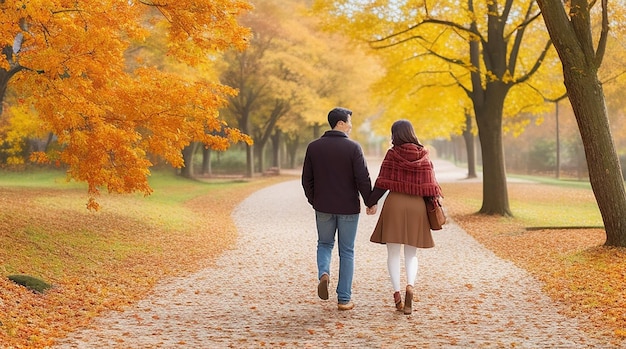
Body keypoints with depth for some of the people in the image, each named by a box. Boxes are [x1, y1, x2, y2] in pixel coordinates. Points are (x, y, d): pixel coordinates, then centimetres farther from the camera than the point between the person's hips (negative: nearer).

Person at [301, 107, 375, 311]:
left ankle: (323, 273, -9)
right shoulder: (353, 148, -11)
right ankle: (344, 299, 9)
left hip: (323, 207, 2)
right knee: (347, 252, 7)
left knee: (324, 244, 21)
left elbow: (307, 179, 4)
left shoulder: (314, 147, 0)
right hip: (348, 208, -2)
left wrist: (313, 200, 18)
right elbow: (363, 179, -13)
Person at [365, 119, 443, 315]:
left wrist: (370, 203, 6)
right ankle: (410, 285, -15)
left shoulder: (392, 154, -4)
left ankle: (397, 293, -4)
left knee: (393, 253, 7)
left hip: (394, 204, -2)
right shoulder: (424, 156, 3)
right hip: (417, 206, 2)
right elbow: (430, 185, 0)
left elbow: (382, 183, -4)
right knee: (411, 254, 10)